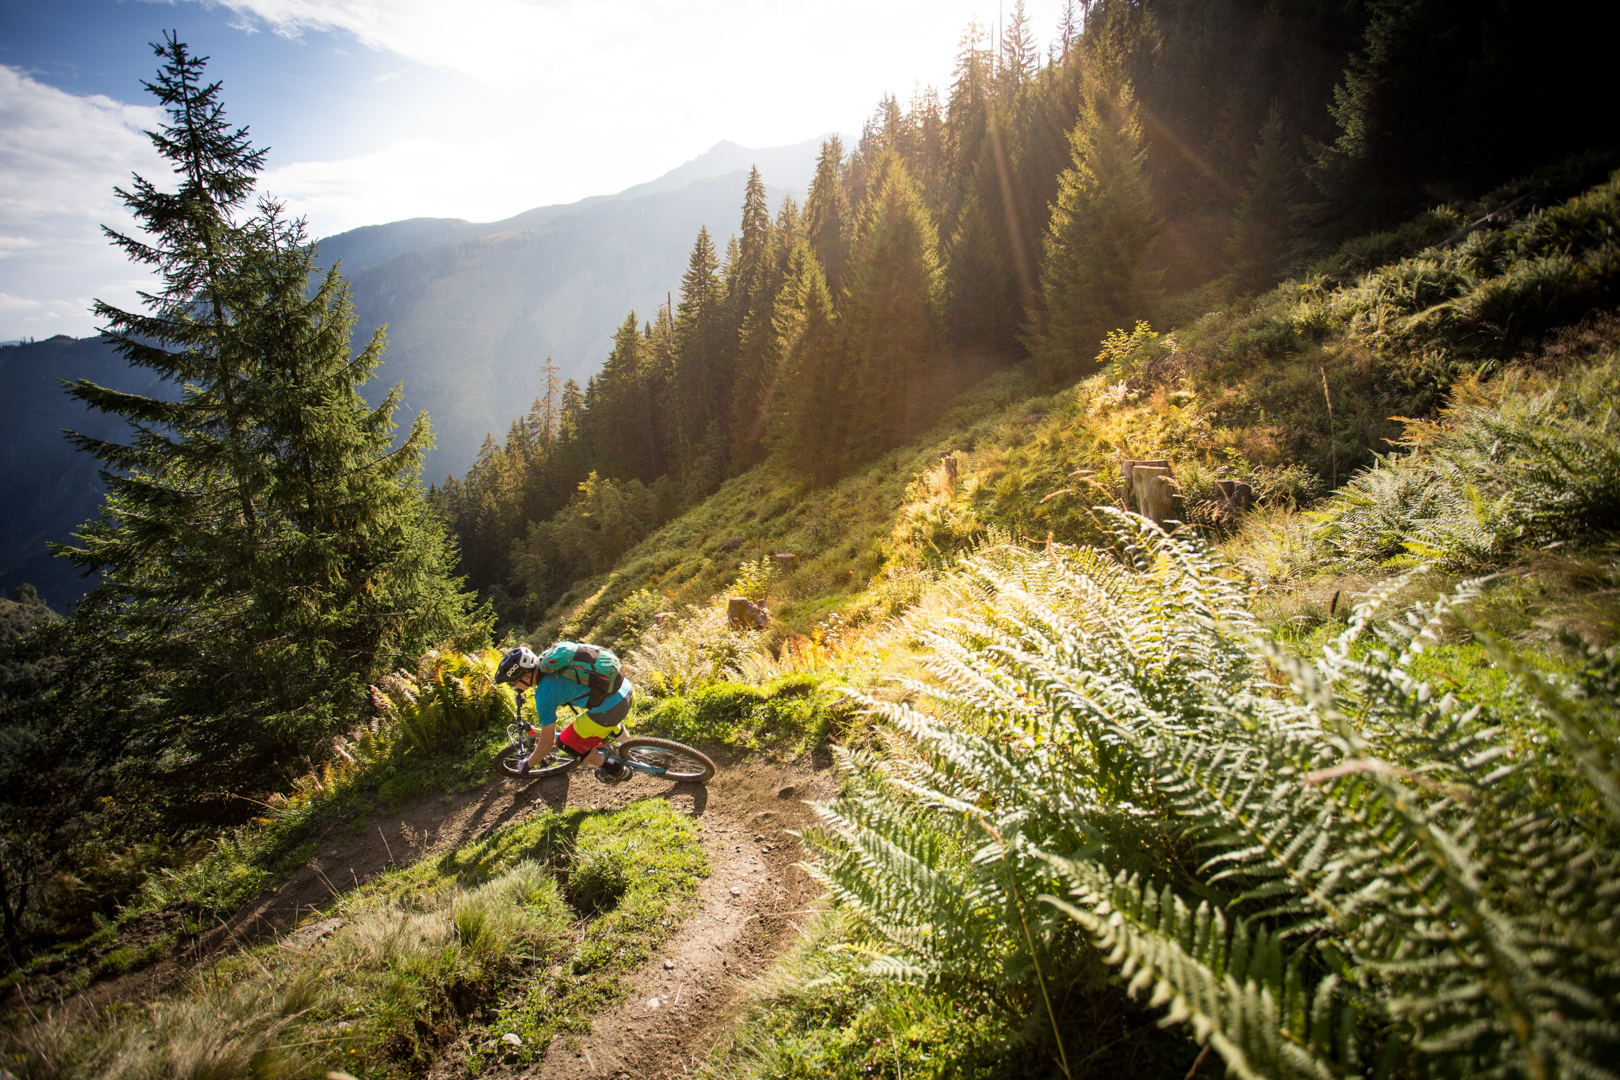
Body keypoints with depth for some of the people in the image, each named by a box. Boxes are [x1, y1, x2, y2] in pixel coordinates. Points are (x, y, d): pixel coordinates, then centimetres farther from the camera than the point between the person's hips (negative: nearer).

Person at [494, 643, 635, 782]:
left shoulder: (544, 695, -14)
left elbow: (546, 742, -3)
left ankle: (616, 771, 26)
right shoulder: (547, 658, 5)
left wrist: (527, 766, 14)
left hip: (610, 709, -8)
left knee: (567, 744, 13)